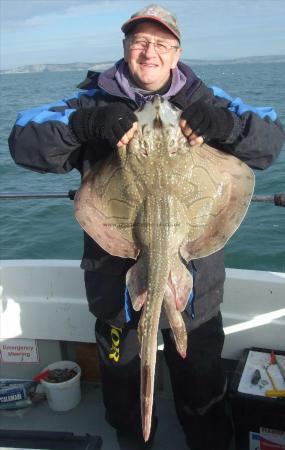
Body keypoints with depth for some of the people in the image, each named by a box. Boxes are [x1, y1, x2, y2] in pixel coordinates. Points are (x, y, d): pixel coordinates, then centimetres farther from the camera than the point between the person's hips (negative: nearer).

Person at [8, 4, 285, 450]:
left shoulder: (204, 99, 2)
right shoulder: (95, 100, -1)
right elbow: (24, 138, -10)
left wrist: (227, 124, -24)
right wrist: (85, 123, -28)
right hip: (115, 267, 0)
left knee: (200, 369, 18)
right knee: (120, 369, 20)